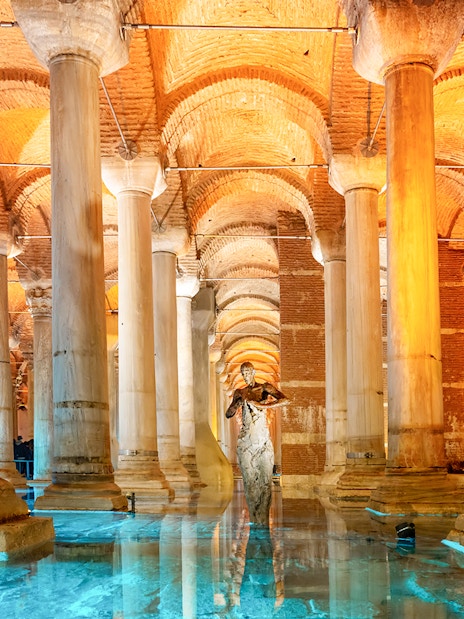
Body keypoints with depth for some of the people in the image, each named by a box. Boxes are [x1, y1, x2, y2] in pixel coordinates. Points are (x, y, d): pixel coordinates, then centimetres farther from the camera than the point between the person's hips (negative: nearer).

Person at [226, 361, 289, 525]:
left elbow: (285, 400, -13)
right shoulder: (239, 392, 14)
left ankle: (263, 520, -3)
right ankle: (254, 520, 4)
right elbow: (228, 414, 7)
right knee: (249, 480, -1)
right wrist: (239, 402, -11)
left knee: (266, 480, -7)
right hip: (245, 440, 3)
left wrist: (263, 405, -21)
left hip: (263, 440, -2)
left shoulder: (265, 387, 3)